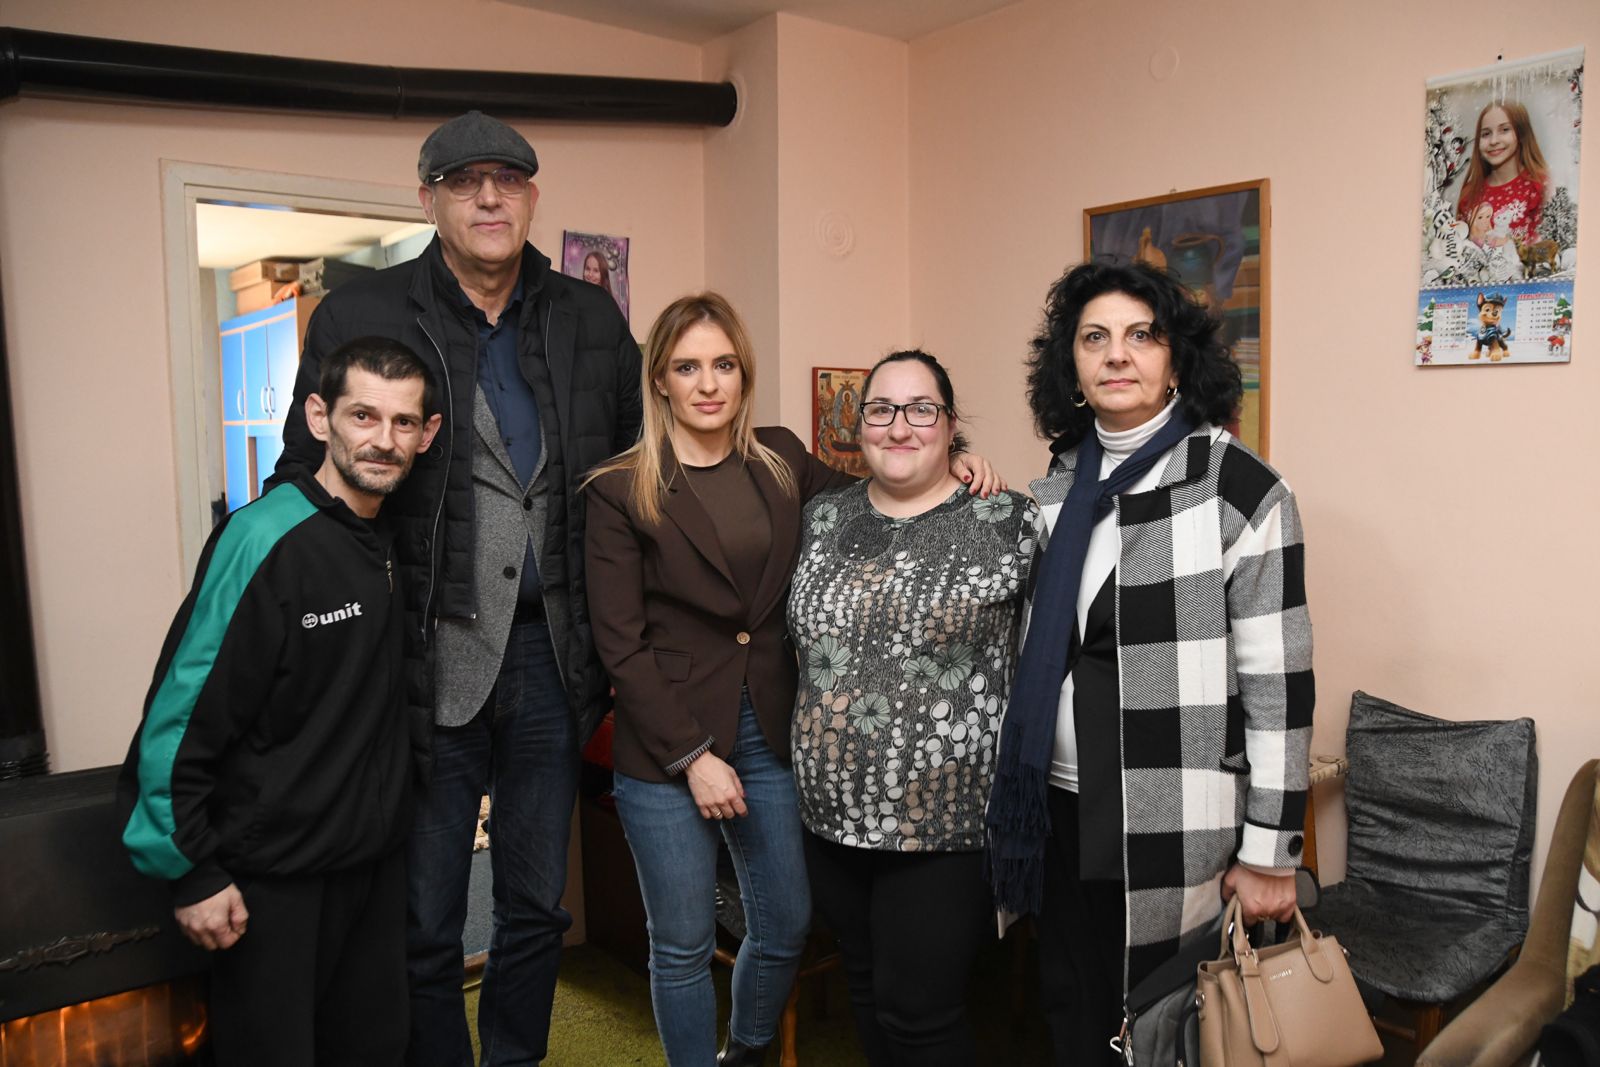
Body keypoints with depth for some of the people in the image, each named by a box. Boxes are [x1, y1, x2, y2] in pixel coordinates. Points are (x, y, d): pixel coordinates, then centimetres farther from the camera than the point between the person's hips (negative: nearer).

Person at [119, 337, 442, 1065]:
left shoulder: (397, 542, 3)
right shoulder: (264, 539, -18)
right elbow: (180, 717, -17)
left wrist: (389, 823, 9)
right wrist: (191, 873, -14)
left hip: (377, 864, 6)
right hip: (273, 876, -6)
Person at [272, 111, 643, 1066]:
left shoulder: (593, 321, 6)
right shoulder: (357, 317, -2)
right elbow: (306, 484, 1)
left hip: (552, 655, 3)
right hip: (432, 659, -2)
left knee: (538, 908, 17)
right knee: (425, 925, 10)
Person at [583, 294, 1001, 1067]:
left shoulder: (780, 459, 5)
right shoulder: (621, 490, -6)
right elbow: (621, 644, -8)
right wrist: (692, 756, -13)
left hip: (772, 727, 4)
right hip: (669, 741, -3)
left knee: (786, 928, 15)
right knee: (683, 944, 9)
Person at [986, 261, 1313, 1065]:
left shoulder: (1237, 486, -11)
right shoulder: (1058, 488, 7)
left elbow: (1279, 682, -11)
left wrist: (1268, 853, -11)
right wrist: (1016, 793, 13)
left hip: (1177, 825, -5)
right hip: (1063, 810, 5)